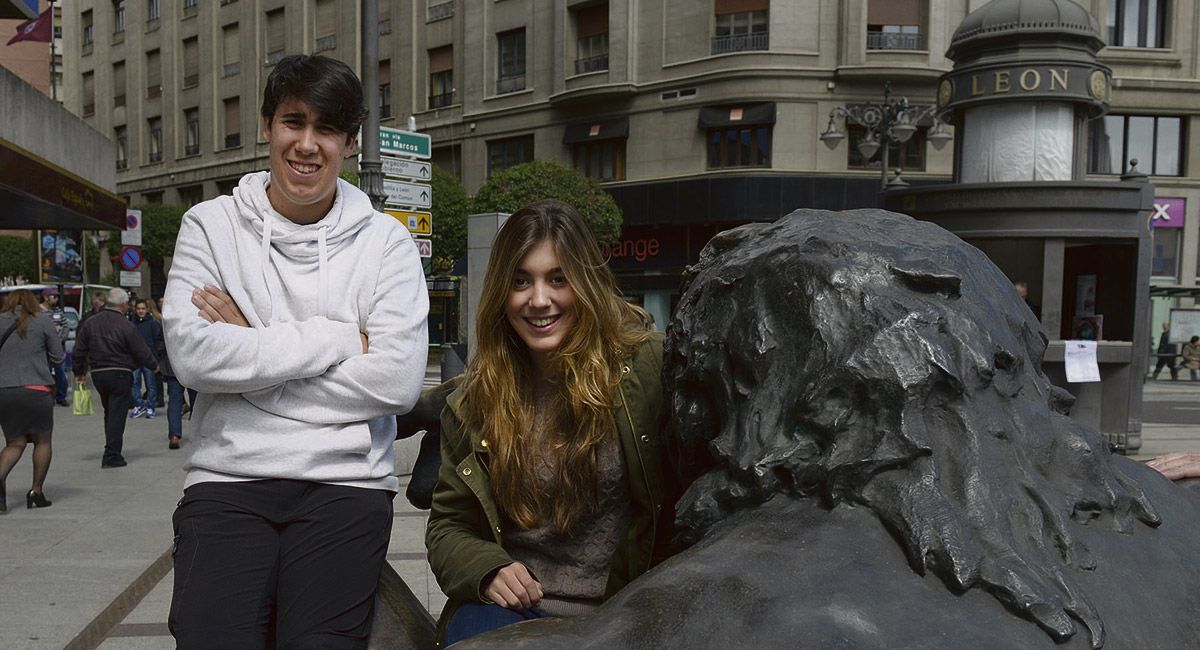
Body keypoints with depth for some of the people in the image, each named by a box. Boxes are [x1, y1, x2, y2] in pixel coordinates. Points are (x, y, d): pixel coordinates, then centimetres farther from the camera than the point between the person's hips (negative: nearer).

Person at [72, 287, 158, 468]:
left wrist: (79, 373, 20)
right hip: (120, 374, -6)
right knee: (117, 414, -2)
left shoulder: (90, 323, 4)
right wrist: (154, 366, 9)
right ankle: (112, 456, -3)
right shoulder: (125, 326, -13)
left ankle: (112, 451, 27)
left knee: (109, 412, 19)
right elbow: (141, 351, -8)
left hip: (97, 374, 6)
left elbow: (79, 351, 9)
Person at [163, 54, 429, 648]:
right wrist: (337, 339, -9)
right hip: (227, 476, 1)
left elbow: (398, 381, -10)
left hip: (346, 482, 0)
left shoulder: (385, 241, 3)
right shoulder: (210, 226, 7)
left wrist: (251, 350, -7)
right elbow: (192, 355, -9)